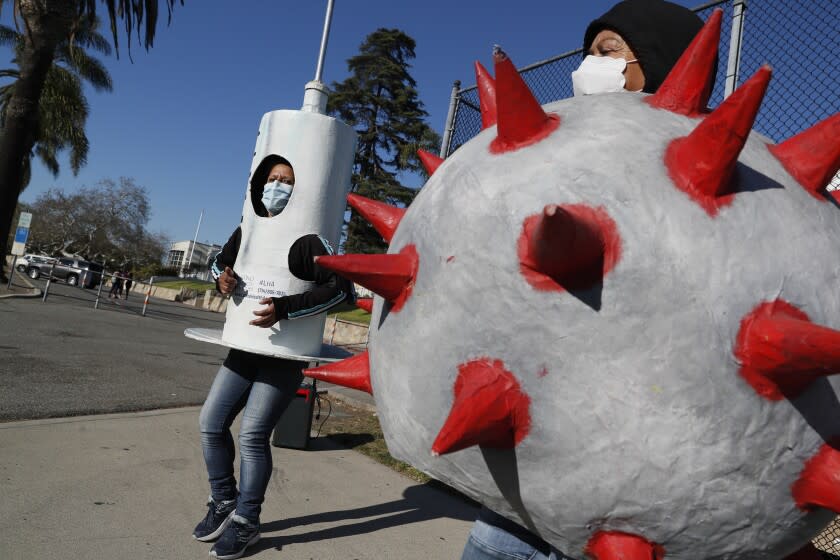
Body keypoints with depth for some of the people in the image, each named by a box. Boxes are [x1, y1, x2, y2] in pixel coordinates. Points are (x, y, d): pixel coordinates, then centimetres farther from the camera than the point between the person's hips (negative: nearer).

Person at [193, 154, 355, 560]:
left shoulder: (306, 239, -16)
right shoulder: (248, 230, 5)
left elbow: (341, 288, -24)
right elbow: (222, 261, 22)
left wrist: (284, 309, -31)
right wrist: (221, 277, -4)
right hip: (245, 349, 7)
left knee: (253, 434, -8)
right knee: (211, 423, 8)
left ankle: (245, 523, 13)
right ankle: (224, 502, 28)